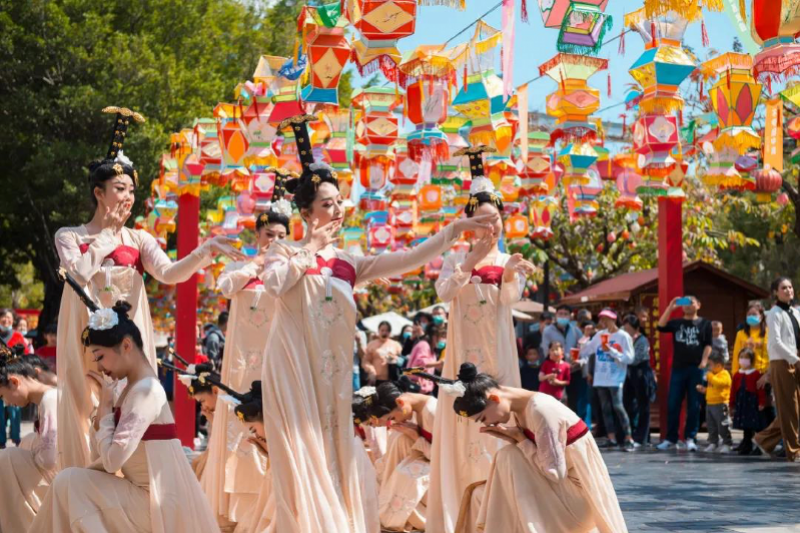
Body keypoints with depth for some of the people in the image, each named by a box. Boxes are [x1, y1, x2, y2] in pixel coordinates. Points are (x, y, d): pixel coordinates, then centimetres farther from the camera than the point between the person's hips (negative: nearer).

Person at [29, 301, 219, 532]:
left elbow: (112, 461, -23)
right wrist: (103, 405, 0)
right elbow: (108, 454, 13)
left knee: (68, 483, -11)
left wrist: (106, 405, -12)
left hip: (159, 504, -10)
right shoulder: (134, 387, 12)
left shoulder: (145, 391, -18)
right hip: (149, 496, 10)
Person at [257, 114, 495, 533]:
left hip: (331, 373, 5)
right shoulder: (285, 252, 5)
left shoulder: (349, 265, 15)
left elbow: (409, 260, 6)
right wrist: (311, 248, -6)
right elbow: (274, 284, -17)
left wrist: (455, 230, -2)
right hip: (293, 366, -4)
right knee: (301, 456, -7)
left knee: (331, 457, 4)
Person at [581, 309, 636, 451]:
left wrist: (611, 351, -17)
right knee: (605, 408, 5)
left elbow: (629, 358, -11)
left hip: (615, 379, -6)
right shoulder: (599, 335, 11)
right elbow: (586, 350, 22)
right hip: (600, 378, 6)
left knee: (617, 407, -14)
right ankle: (611, 439, 10)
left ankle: (629, 439, -12)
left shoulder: (623, 336, -5)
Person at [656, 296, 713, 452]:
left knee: (694, 406, -1)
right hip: (678, 368, 2)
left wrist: (704, 361, -9)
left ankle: (690, 438, 5)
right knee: (672, 405, -1)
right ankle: (671, 439, 5)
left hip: (696, 368, -2)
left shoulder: (704, 324, 9)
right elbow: (661, 326, -3)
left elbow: (708, 344, 5)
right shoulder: (676, 323, 13)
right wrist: (670, 307, -6)